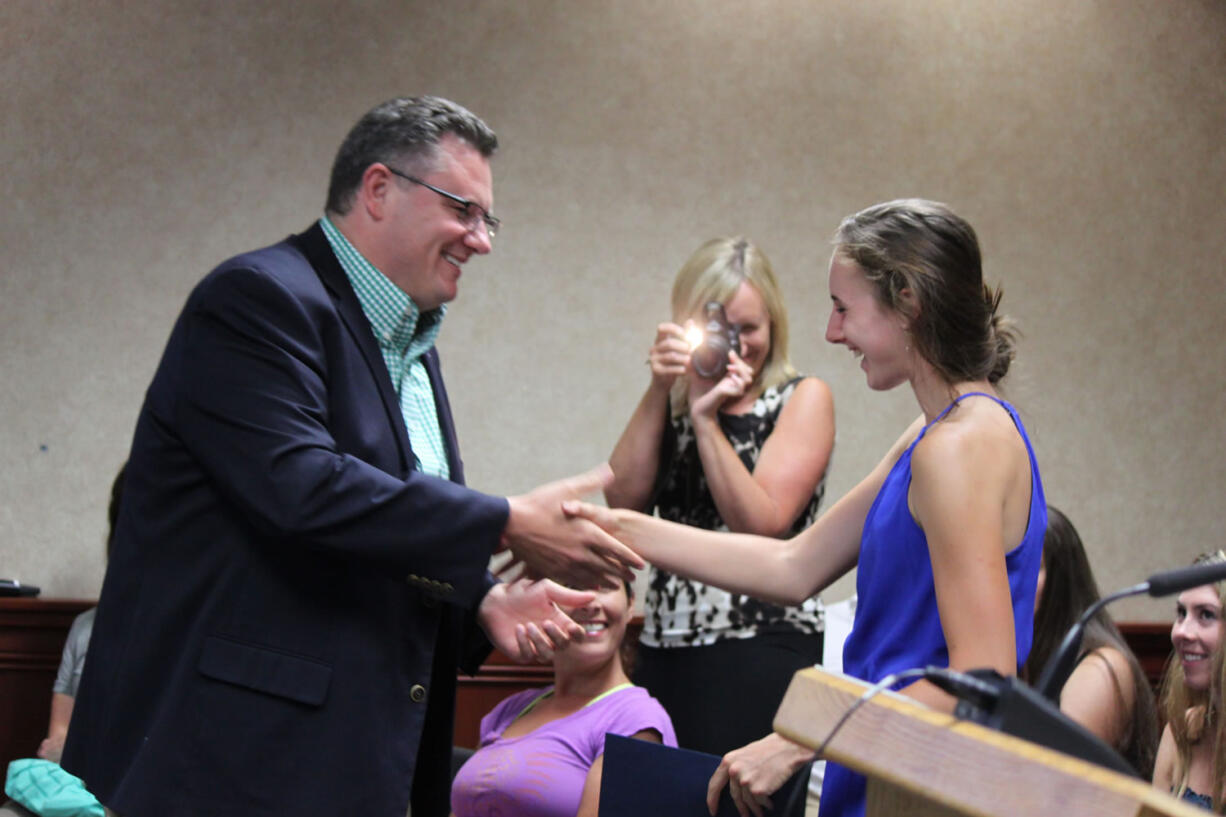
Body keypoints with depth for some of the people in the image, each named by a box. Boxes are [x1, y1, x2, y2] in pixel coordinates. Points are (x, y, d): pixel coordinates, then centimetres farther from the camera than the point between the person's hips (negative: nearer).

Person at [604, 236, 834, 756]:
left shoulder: (803, 399, 3)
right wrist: (659, 392, -5)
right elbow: (623, 498, 1)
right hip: (663, 653, 5)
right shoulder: (674, 402, 17)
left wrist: (706, 418, -10)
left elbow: (762, 524, -8)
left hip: (761, 655, -5)